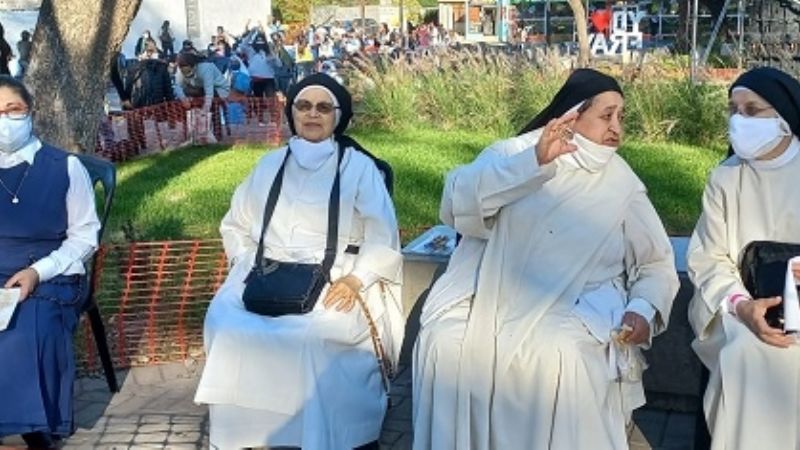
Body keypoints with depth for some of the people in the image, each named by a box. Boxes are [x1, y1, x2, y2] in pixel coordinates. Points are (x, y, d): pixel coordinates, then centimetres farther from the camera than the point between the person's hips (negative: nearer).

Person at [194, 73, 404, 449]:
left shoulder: (358, 166, 8)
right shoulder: (270, 164, 20)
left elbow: (383, 235, -1)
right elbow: (235, 225, 23)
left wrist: (357, 278, -16)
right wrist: (244, 263, 4)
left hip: (333, 279, -3)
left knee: (318, 335, -34)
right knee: (225, 321, -25)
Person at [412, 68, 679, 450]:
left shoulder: (622, 185, 11)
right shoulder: (515, 152, 7)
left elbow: (657, 265, 12)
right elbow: (457, 201, -11)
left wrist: (644, 309, -9)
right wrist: (534, 162, -21)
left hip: (576, 309, 0)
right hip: (491, 296, 0)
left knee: (562, 357, -31)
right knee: (445, 342, -25)